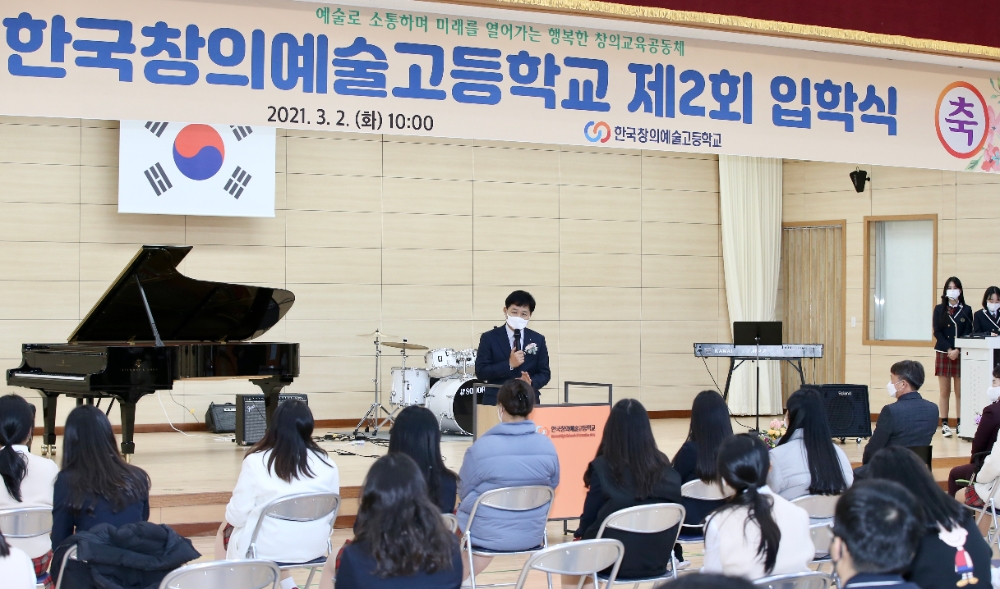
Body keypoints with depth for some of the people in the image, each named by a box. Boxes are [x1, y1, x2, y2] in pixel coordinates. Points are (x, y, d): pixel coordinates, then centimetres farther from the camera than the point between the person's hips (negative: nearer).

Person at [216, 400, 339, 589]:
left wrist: (229, 518, 11)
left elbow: (238, 515, -12)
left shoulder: (256, 462, -17)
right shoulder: (327, 465, -7)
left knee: (225, 531, 28)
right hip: (313, 547, 3)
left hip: (265, 550, -3)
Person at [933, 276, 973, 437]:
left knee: (960, 392, -1)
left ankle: (960, 424, 1)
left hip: (961, 354, 0)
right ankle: (944, 425, 2)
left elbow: (968, 334, 0)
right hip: (943, 353, 0)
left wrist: (957, 350, -13)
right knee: (945, 392, 1)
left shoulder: (966, 311, 6)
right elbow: (937, 332, 1)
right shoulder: (939, 310, 7)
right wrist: (948, 350, -11)